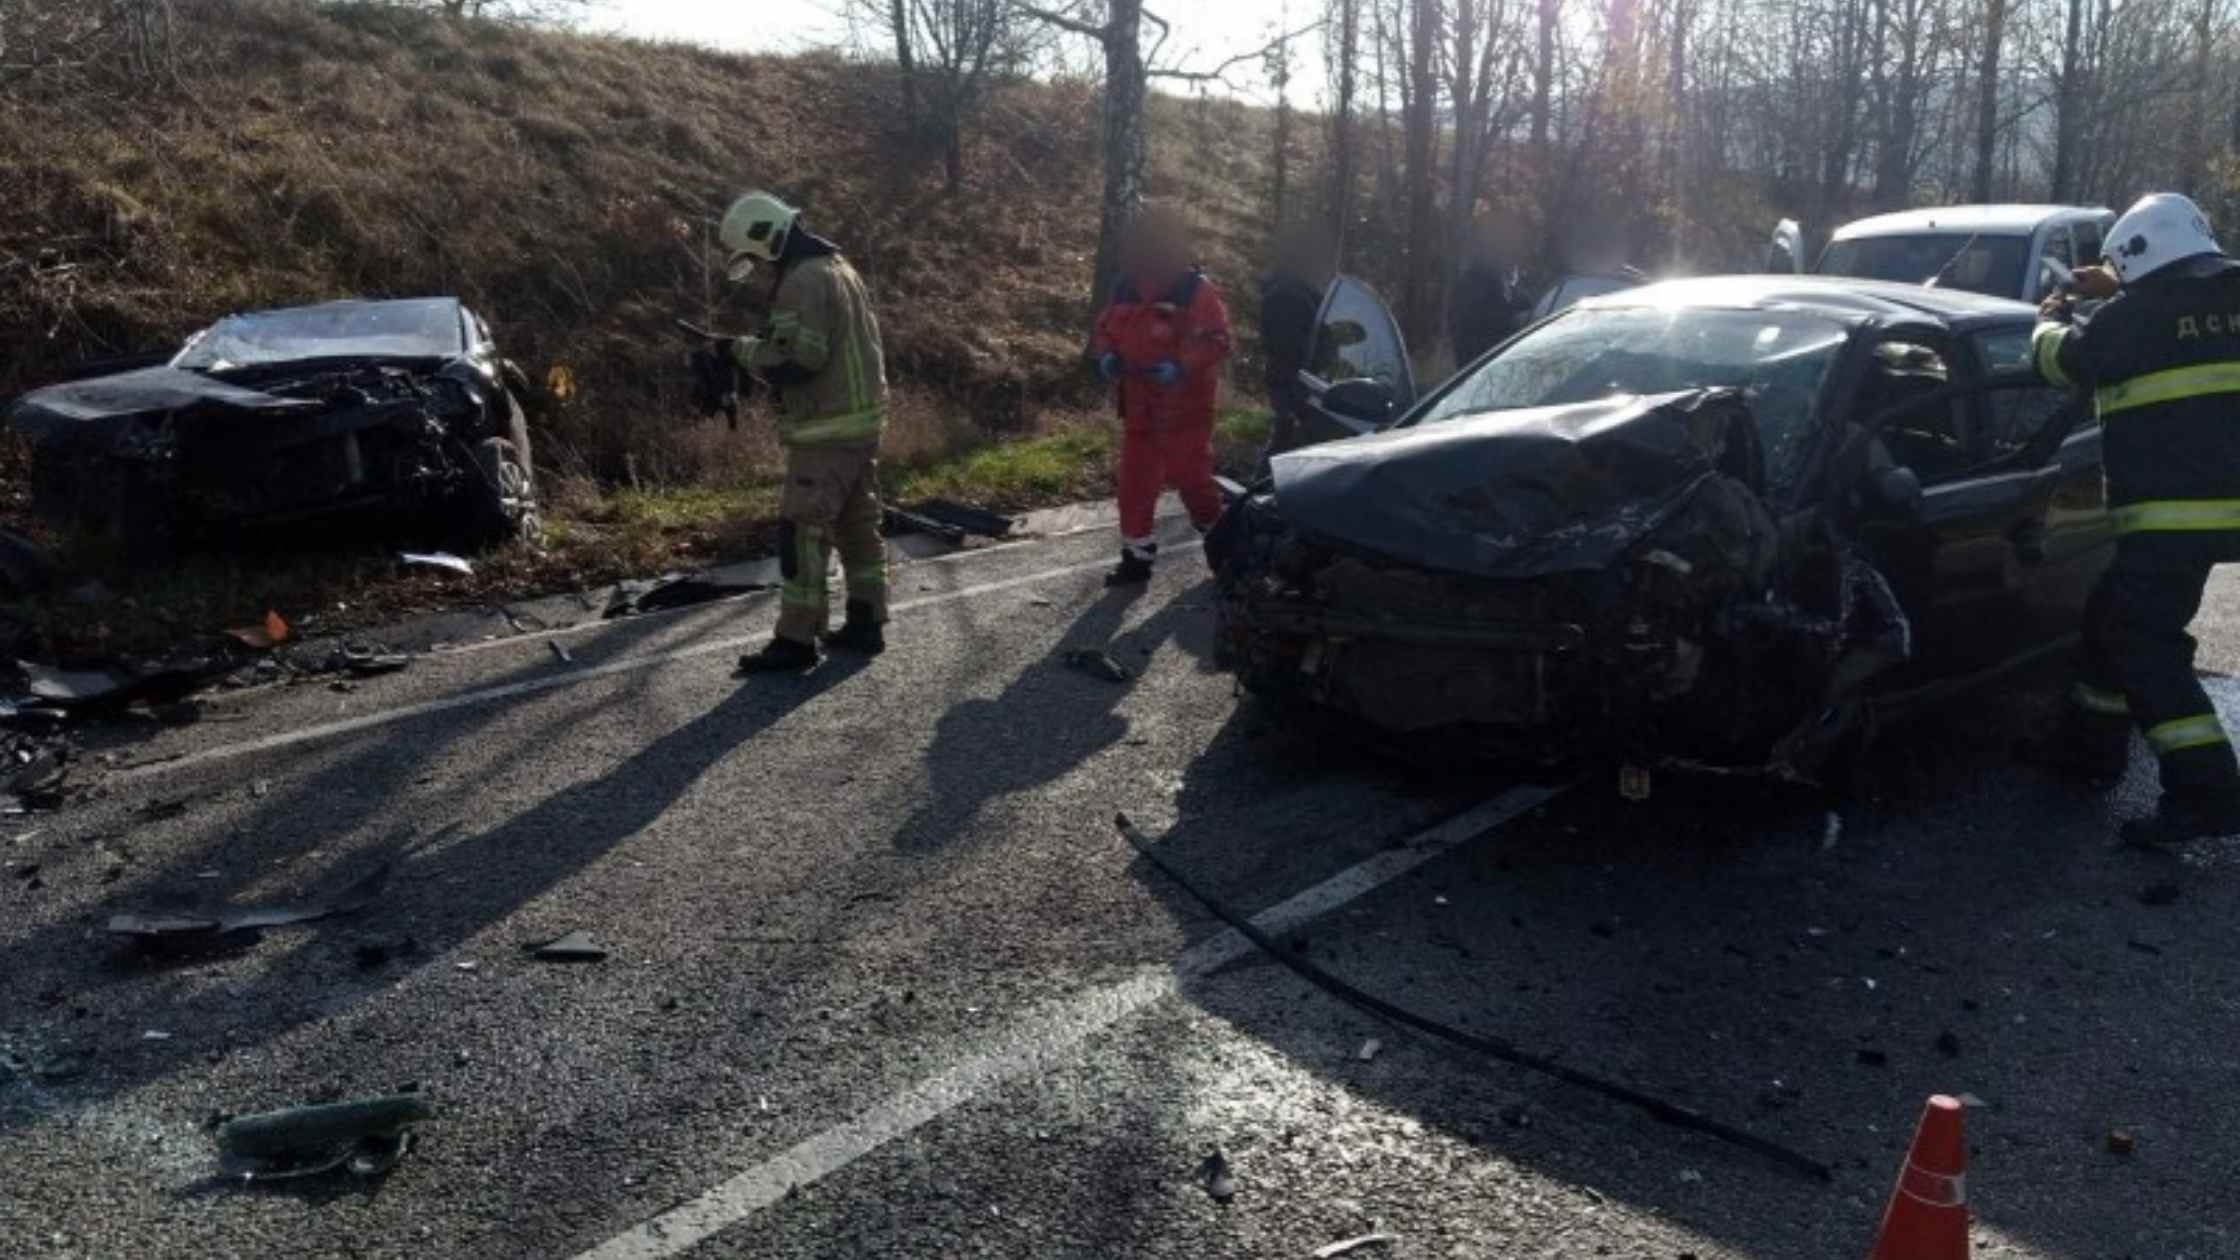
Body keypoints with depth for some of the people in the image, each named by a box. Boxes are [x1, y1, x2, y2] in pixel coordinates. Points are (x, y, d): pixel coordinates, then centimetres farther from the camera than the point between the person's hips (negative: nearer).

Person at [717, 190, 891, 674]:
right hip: (861, 419, 10)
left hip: (827, 429, -10)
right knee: (858, 524, 14)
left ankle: (796, 640, -5)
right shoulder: (836, 267, 16)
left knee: (802, 531, -7)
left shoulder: (804, 280, -16)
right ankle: (866, 624, 20)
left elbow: (794, 361, -22)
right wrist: (765, 345, 11)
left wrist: (742, 348, -6)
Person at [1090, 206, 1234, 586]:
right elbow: (1105, 330, 16)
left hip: (1185, 410, -6)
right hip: (1138, 410, 6)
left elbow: (1216, 341, -18)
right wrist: (1106, 356, -6)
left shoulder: (1197, 291, -11)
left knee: (1193, 480, 0)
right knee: (1134, 485, 7)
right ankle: (1136, 558, 18)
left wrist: (1180, 367, -31)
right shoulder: (1125, 291, 7)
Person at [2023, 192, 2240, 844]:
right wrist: (2118, 294, 31)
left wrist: (2051, 320, 23)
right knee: (2116, 617, 21)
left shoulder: (2139, 313, -12)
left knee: (2145, 644, -8)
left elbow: (2063, 359, 3)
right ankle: (2091, 742, 32)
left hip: (2170, 509, -9)